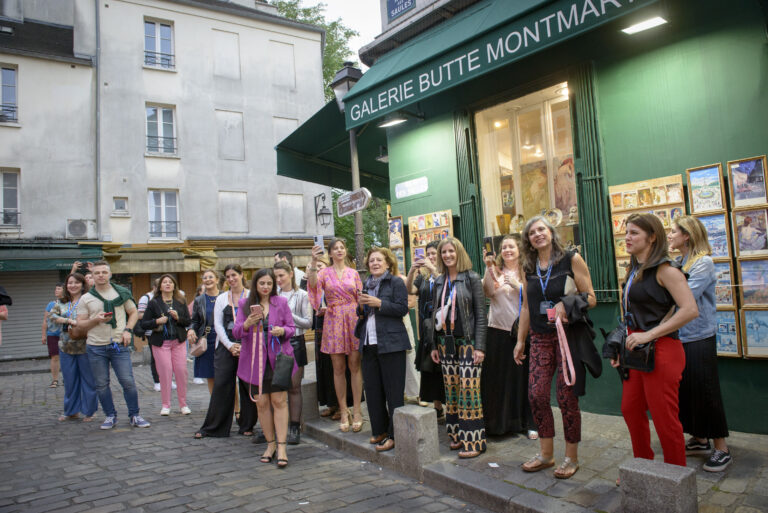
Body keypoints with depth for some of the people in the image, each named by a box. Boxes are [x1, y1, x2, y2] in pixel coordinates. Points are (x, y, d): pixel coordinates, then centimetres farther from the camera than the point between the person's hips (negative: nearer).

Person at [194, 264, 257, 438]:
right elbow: (218, 324, 5)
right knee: (221, 386, 1)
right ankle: (212, 427, 12)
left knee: (247, 386, 3)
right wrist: (230, 345, -7)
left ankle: (246, 425, 16)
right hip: (225, 346, 2)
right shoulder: (221, 298, 11)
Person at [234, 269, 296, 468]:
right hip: (255, 359, 1)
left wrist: (282, 330, -16)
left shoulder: (281, 302, 4)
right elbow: (236, 332, 1)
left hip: (278, 357, -1)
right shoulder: (245, 304, 5)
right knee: (261, 403, 4)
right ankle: (270, 444, 18)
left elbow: (292, 328, 7)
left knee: (279, 400, -5)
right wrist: (247, 324, -21)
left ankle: (281, 447, -1)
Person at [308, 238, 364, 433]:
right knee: (338, 367, 3)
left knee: (354, 365, -1)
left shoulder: (353, 273, 10)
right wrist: (314, 262, -27)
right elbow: (313, 284, -15)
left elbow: (361, 298, 10)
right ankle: (343, 411, 12)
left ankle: (357, 411, 7)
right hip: (334, 321, 0)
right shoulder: (325, 272, 6)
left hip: (353, 319, 1)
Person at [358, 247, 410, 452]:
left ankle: (394, 434, 8)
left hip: (390, 343, -7)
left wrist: (378, 303, -17)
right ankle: (379, 430, 24)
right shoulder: (366, 285, 17)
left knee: (393, 391, -1)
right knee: (372, 389, 11)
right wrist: (361, 306, 0)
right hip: (369, 343, 7)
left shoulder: (396, 282, -2)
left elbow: (402, 308, -12)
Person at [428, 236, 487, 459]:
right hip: (446, 343, 5)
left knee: (469, 390, -7)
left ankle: (474, 441, 3)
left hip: (467, 342, -5)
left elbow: (481, 314, -5)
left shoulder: (471, 278, -2)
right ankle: (457, 436, 19)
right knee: (451, 391, 7)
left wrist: (480, 347, -12)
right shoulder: (439, 282, 12)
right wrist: (434, 345, 13)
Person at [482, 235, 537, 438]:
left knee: (522, 375, 4)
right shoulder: (495, 271, 7)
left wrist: (517, 286, -14)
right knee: (497, 377, 5)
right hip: (498, 330, 1)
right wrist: (488, 268, -16)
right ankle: (499, 421, 19)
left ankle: (529, 422, 17)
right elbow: (488, 293, -9)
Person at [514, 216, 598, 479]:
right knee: (536, 393, 1)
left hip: (568, 334, -4)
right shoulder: (529, 268, 11)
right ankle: (546, 454, 19)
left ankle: (571, 457, 18)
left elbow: (590, 297, -3)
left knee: (567, 397, -1)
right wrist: (520, 340, 15)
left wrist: (566, 305, -21)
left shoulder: (572, 259, -2)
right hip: (540, 337, 4)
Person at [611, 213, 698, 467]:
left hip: (660, 351, -9)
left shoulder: (665, 269, -13)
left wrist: (649, 334, -23)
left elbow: (690, 310, -22)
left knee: (664, 417, 0)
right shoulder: (634, 270, 13)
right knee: (630, 410, 16)